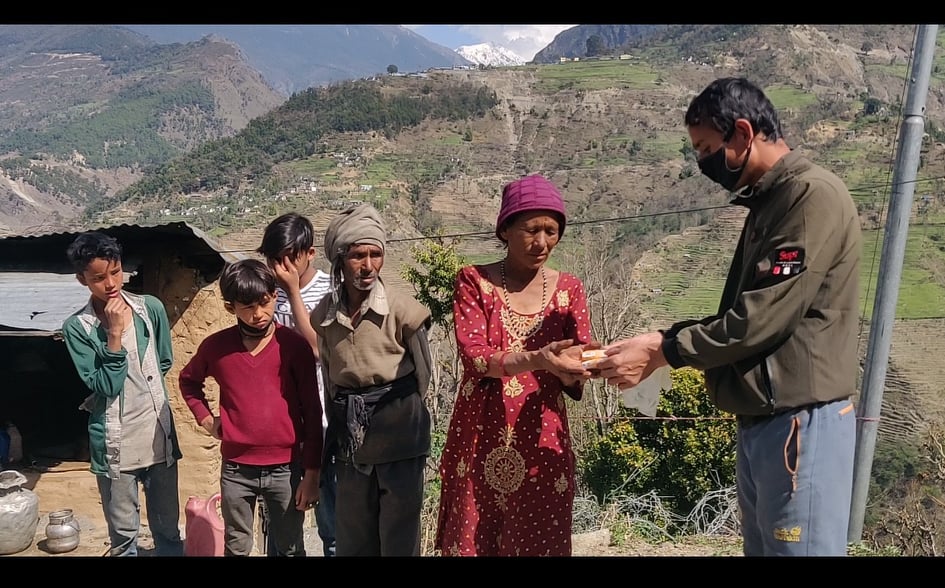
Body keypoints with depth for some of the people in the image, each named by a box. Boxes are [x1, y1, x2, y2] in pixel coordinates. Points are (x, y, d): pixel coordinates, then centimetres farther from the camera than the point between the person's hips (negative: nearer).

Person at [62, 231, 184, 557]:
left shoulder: (151, 308, -3)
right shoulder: (76, 327, -8)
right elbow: (104, 387, -14)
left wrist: (125, 389, 4)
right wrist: (115, 335, -19)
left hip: (159, 435, 2)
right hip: (115, 444, -2)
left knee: (169, 531, 13)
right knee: (123, 537, 12)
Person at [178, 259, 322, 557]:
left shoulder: (294, 345, -9)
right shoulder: (216, 346, -3)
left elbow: (312, 412, -6)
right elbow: (188, 380, 20)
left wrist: (311, 472, -7)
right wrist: (206, 418, 5)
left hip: (286, 468, -1)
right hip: (236, 470, 2)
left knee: (290, 549, 11)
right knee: (236, 549, 16)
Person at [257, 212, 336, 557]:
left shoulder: (331, 292, -7)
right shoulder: (269, 291, 4)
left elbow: (317, 347, -20)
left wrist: (293, 290, -18)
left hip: (321, 422, -3)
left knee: (332, 522, 7)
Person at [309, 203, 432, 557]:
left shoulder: (403, 310, -12)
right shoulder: (323, 314, 0)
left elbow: (422, 373, -1)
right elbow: (329, 377, 12)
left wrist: (397, 409, 7)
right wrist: (340, 421, 13)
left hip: (399, 433, -4)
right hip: (349, 436, 4)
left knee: (399, 537, 7)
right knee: (352, 539, 15)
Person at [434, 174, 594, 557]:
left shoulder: (569, 289, 5)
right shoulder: (473, 280, -1)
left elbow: (574, 381, 1)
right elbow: (474, 357, -13)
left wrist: (571, 370, -23)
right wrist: (535, 359, -29)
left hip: (541, 441, 2)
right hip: (480, 440, -1)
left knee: (539, 541, 6)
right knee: (471, 540, 5)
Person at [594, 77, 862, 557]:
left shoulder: (813, 195, -15)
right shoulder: (768, 200, 15)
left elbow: (763, 317, -20)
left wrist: (662, 351, -12)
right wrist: (665, 338, 5)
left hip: (800, 423, -9)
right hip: (759, 420, 9)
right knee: (761, 547, 17)